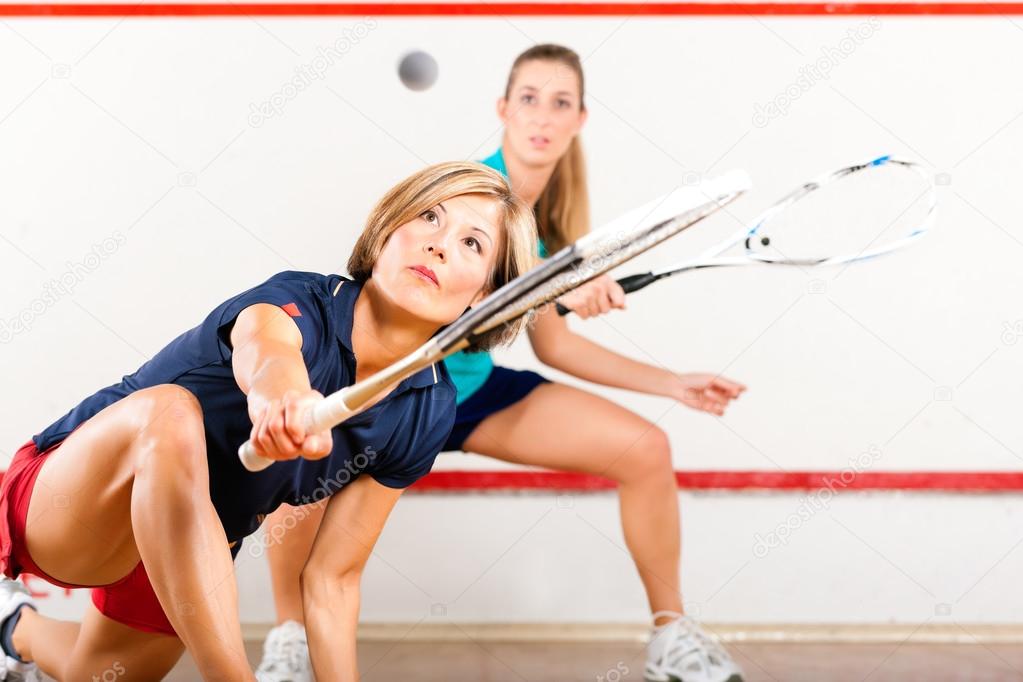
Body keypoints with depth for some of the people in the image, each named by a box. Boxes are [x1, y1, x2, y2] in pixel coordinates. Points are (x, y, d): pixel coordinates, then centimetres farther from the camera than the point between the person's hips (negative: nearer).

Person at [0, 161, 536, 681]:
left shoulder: (428, 413, -12)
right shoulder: (297, 303, -28)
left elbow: (332, 579, -8)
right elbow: (262, 347, -57)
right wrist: (279, 386, -79)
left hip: (187, 557, 6)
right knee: (169, 411, -39)